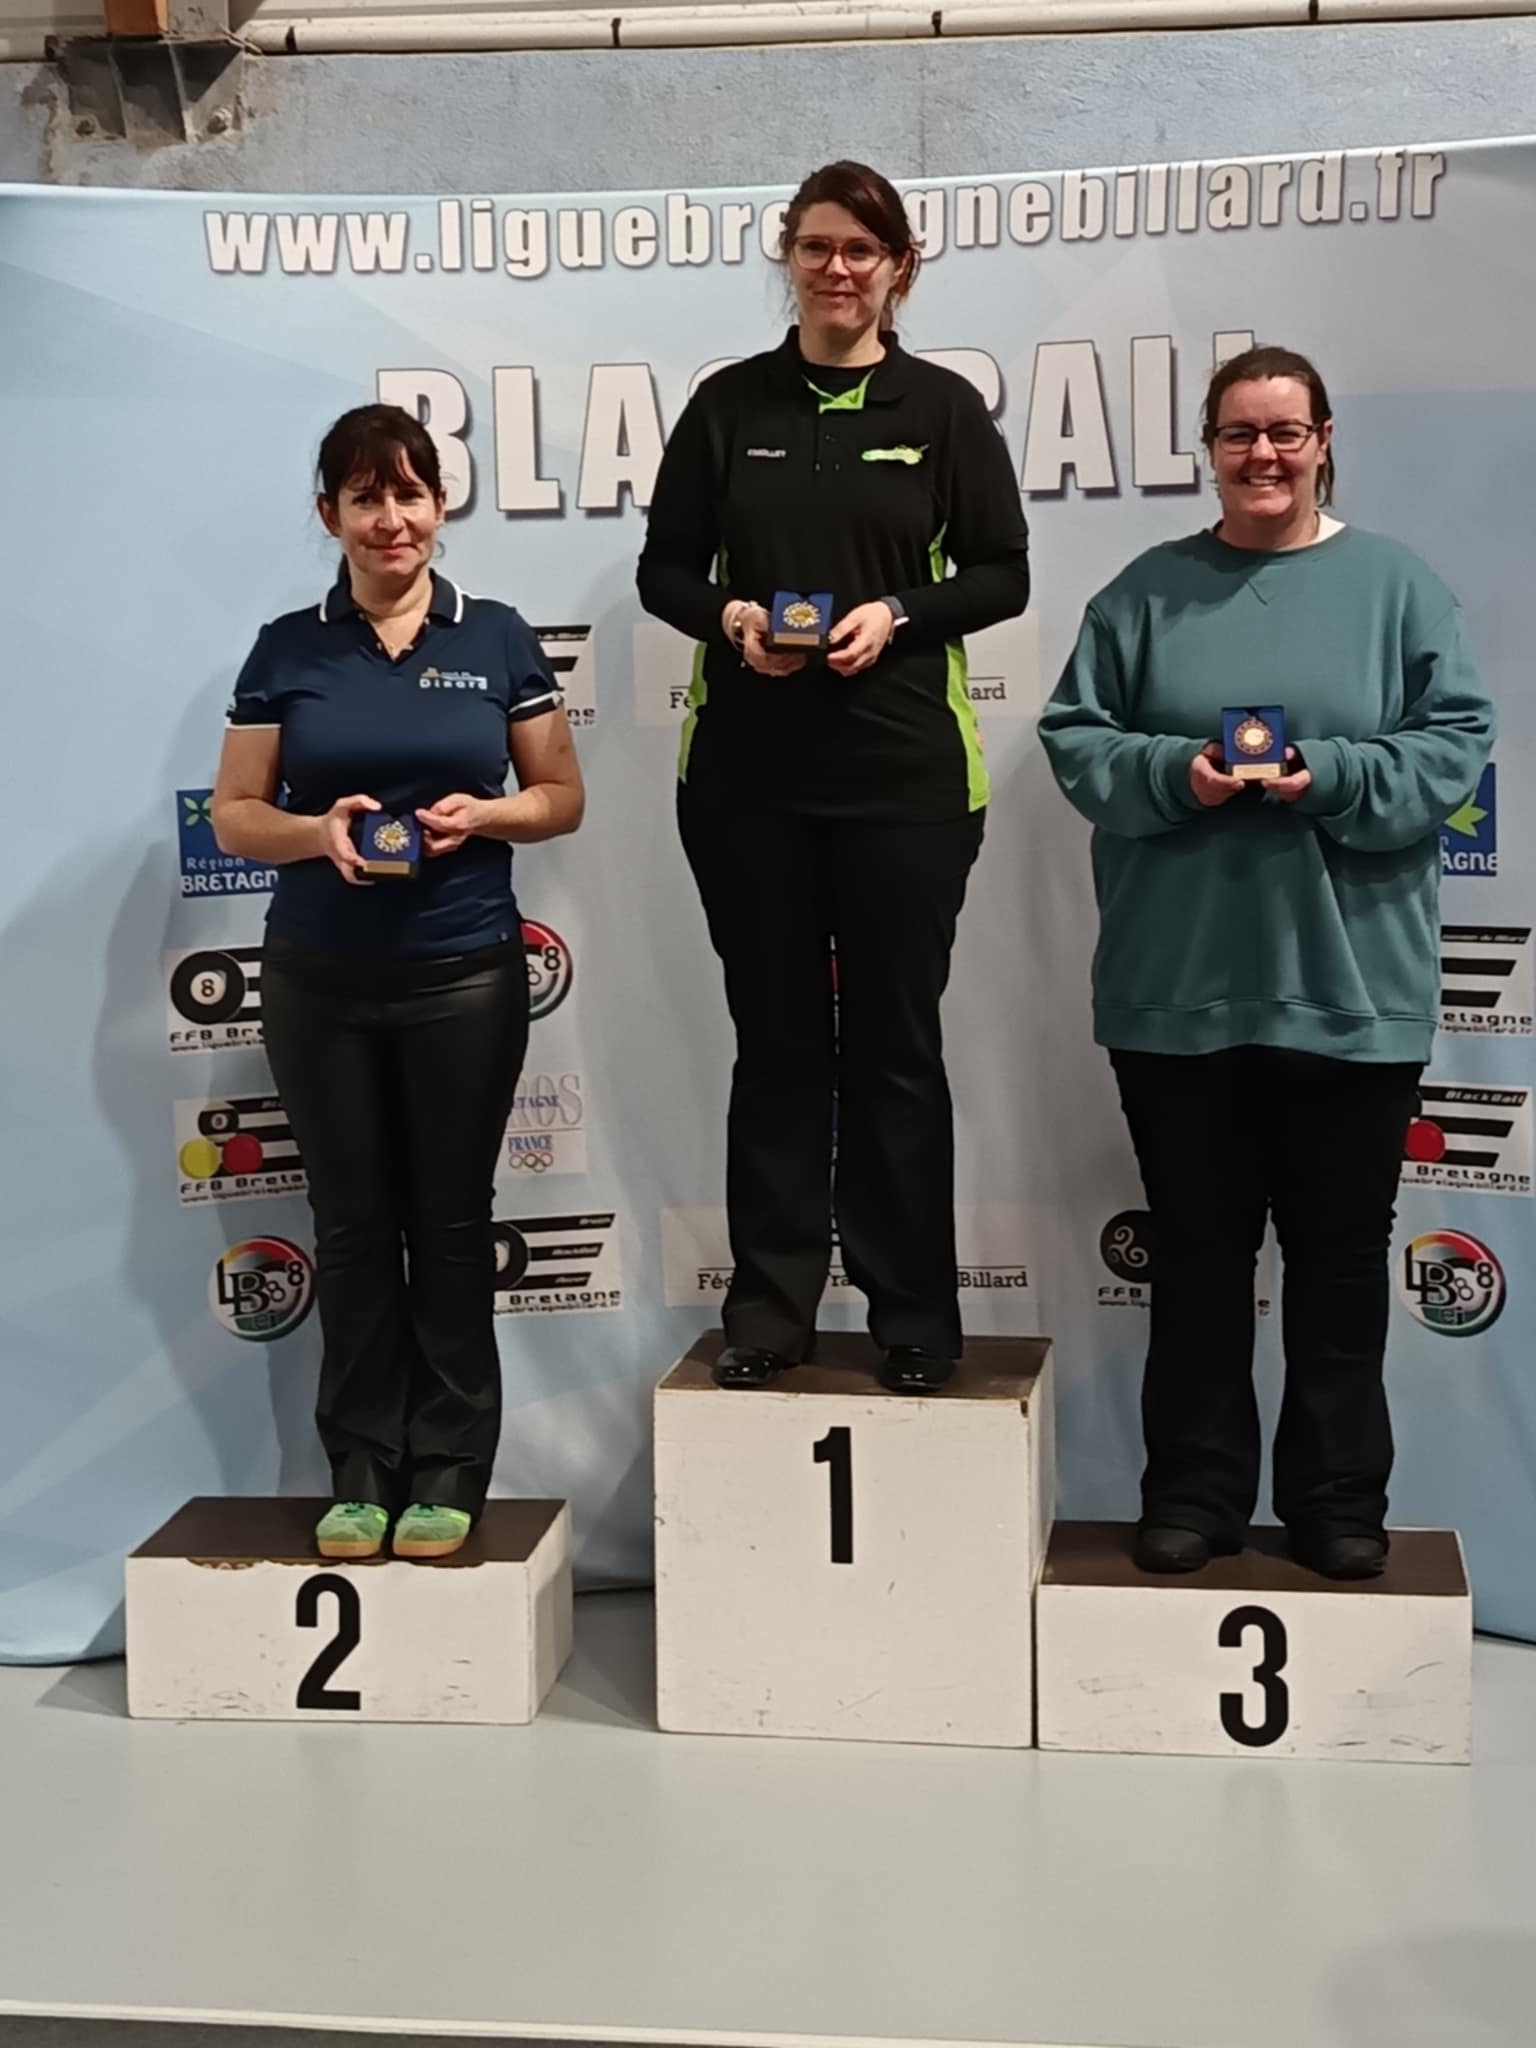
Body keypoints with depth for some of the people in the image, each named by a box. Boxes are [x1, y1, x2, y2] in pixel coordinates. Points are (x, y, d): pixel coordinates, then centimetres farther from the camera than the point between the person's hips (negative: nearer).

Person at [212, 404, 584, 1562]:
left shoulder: (497, 640, 2)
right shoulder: (288, 650, 3)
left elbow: (564, 796, 6)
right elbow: (234, 814, 5)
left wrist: (485, 814, -13)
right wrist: (318, 830, -15)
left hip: (464, 977, -1)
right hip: (319, 984, 1)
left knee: (451, 1221, 5)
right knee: (353, 1225, 6)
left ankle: (450, 1470, 14)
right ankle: (362, 1471, 16)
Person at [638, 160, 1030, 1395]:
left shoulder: (943, 408, 3)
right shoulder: (729, 405, 6)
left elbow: (1003, 574, 2)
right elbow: (664, 569, 8)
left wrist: (896, 616, -15)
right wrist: (727, 615, -12)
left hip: (904, 770, -1)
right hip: (747, 770, 2)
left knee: (894, 1044, 4)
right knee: (777, 1039, 7)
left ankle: (914, 1320, 13)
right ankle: (769, 1309, 15)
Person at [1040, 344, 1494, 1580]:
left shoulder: (1397, 585, 4)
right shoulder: (1151, 591, 6)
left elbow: (1455, 745, -2)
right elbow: (1076, 736, 3)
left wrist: (1332, 778, -18)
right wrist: (1172, 772, -15)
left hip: (1350, 990, -1)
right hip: (1178, 989, 1)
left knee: (1341, 1258, 7)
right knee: (1196, 1254, 9)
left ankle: (1340, 1503, 20)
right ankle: (1195, 1494, 20)